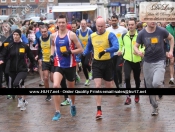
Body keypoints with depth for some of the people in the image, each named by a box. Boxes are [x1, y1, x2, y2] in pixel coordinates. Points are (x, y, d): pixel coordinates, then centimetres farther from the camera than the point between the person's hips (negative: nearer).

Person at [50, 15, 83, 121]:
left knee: (71, 88, 16)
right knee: (56, 86, -19)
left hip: (70, 65, -1)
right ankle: (58, 112, -12)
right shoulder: (54, 35, 2)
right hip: (58, 65, 1)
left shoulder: (71, 35, -9)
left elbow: (80, 49, -7)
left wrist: (70, 52, -23)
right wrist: (52, 55, 7)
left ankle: (73, 104, 48)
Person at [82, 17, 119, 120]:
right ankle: (99, 110, -6)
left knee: (109, 86, 11)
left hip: (108, 63, -2)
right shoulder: (92, 36, 3)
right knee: (98, 86, -9)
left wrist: (105, 51, -40)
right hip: (96, 63, 2)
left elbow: (116, 47, -27)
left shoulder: (110, 35, -11)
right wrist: (83, 54, 4)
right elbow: (88, 48, 21)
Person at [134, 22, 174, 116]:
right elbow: (135, 46, 5)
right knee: (150, 86, 8)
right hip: (147, 62, 3)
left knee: (156, 83, -26)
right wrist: (138, 52, -17)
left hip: (160, 61, -3)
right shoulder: (142, 34, -4)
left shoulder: (161, 31, -7)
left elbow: (171, 38, 11)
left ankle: (161, 86, 11)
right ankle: (155, 108, 25)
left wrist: (171, 51, 1)